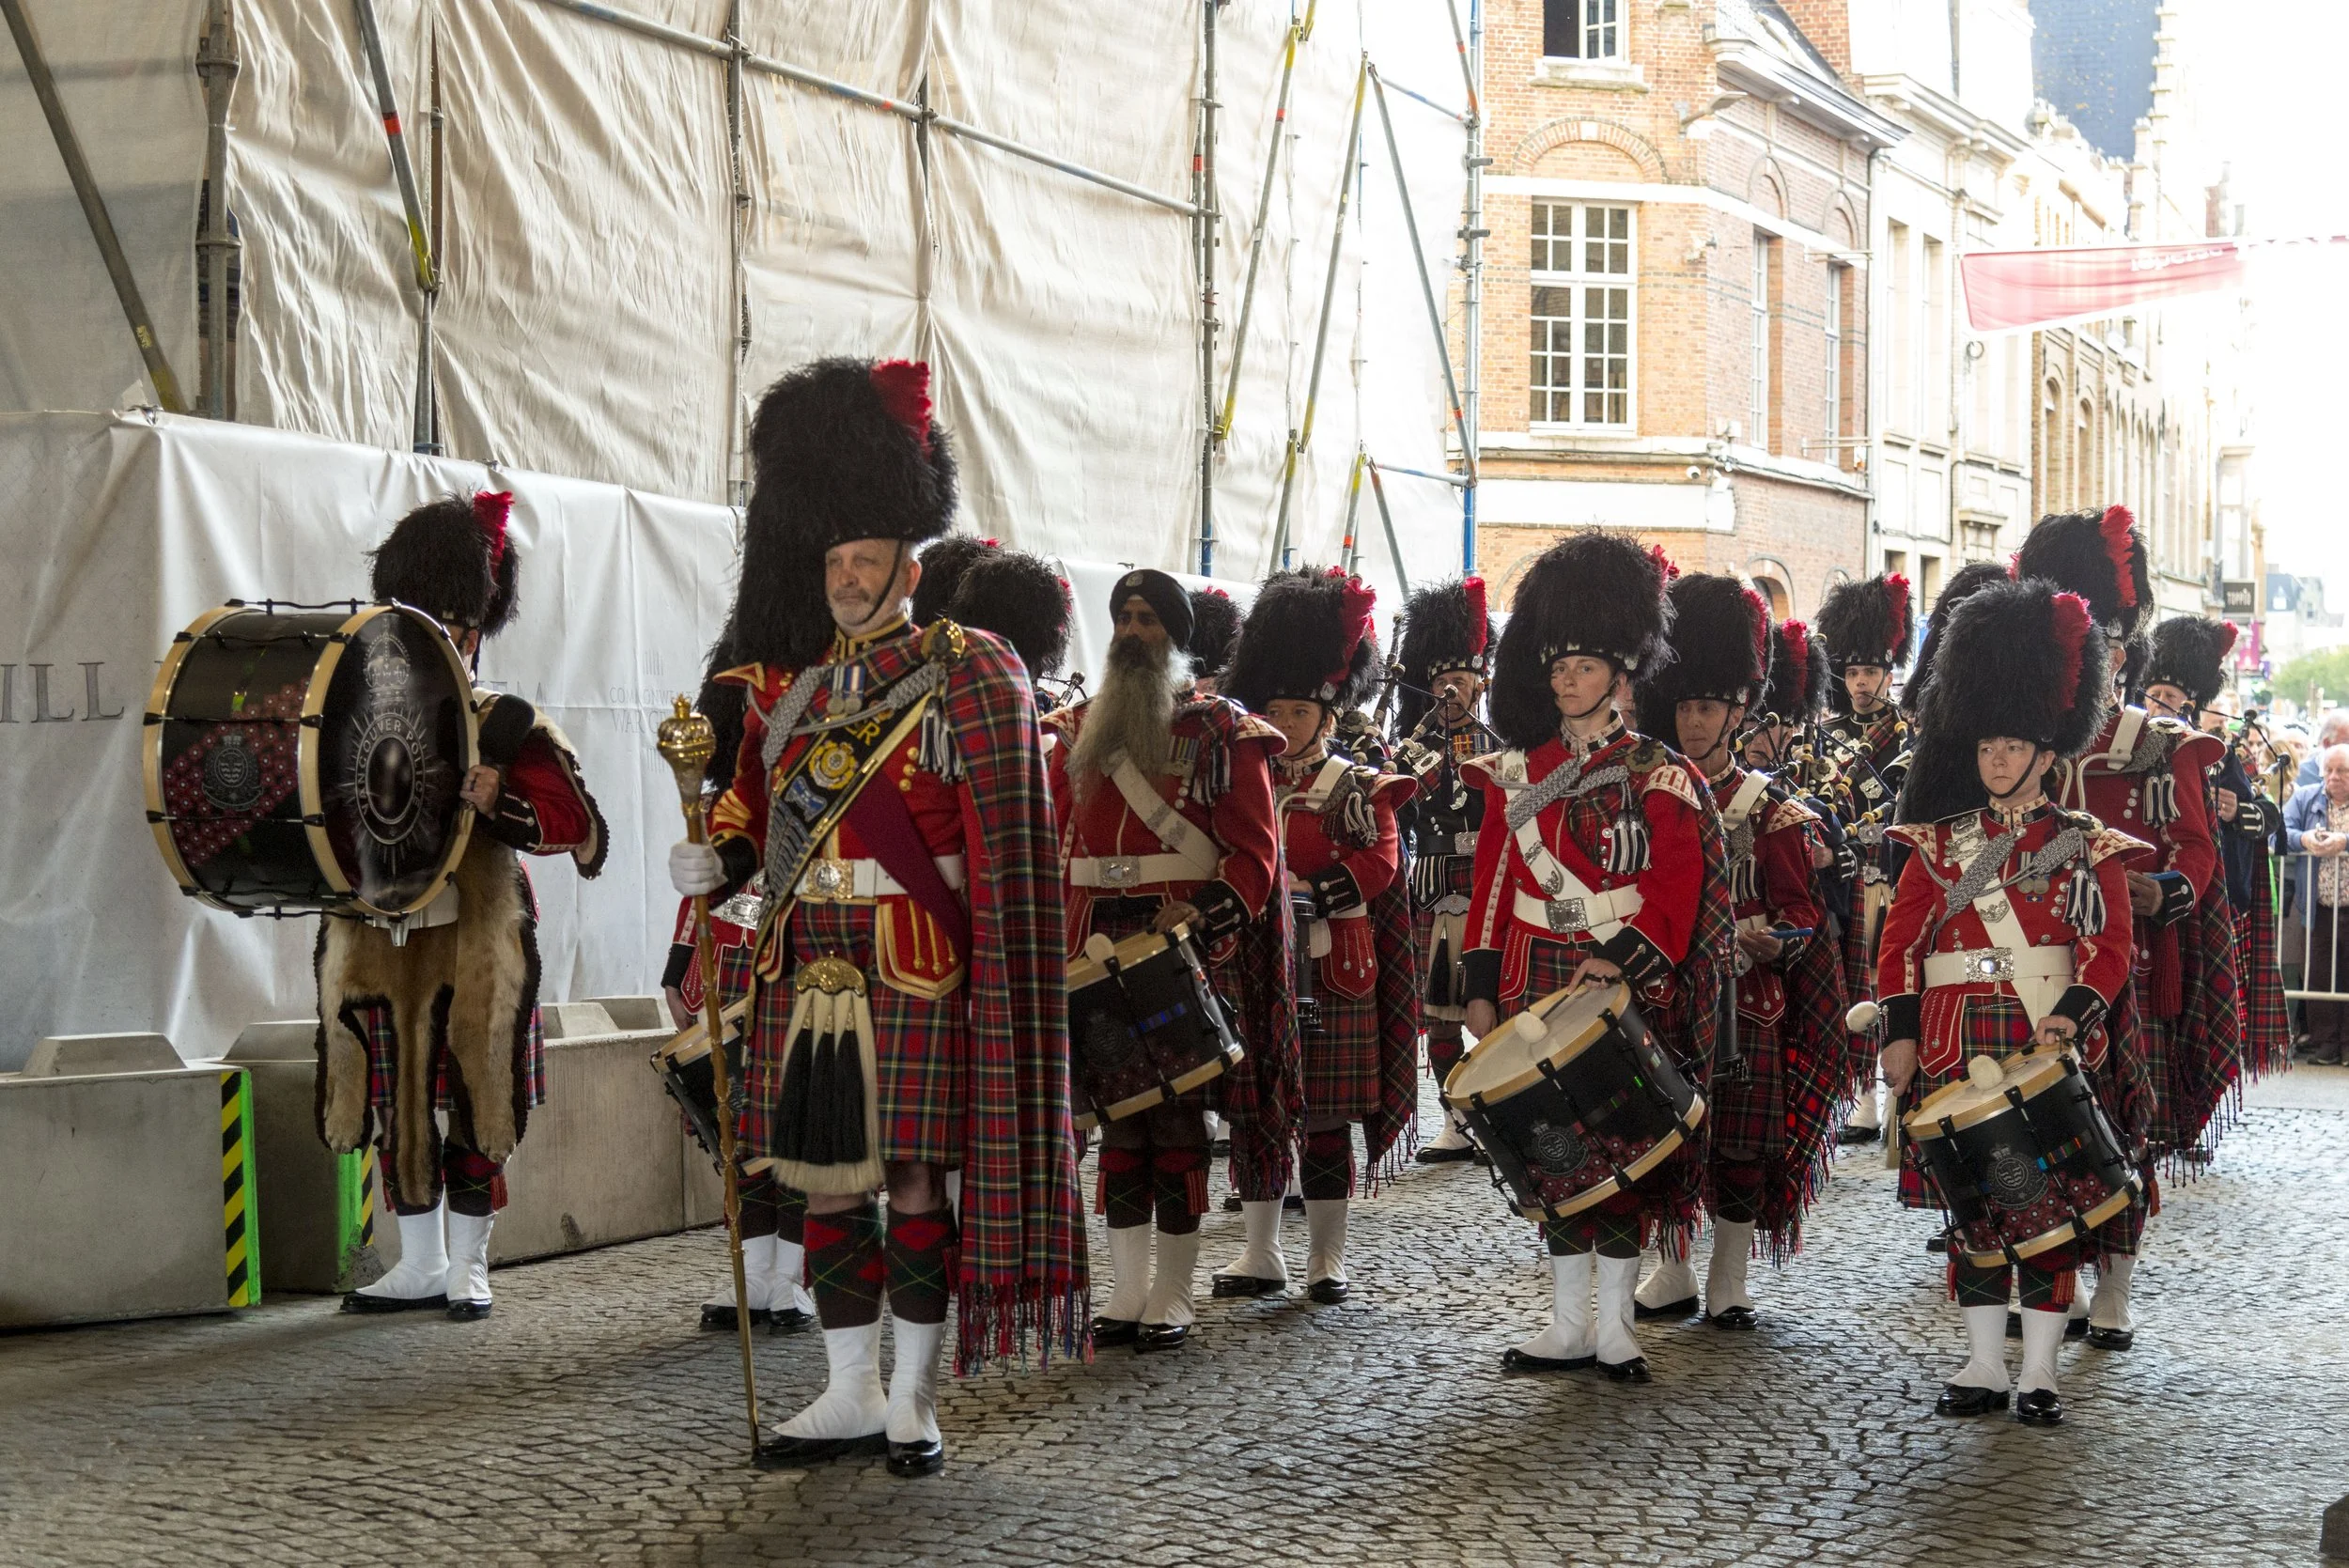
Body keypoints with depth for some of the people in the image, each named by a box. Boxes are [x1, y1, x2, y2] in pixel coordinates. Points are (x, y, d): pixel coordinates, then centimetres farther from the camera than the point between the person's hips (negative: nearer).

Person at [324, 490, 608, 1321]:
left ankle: (468, 1265, 13)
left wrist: (489, 801, -23)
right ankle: (422, 1264, 21)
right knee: (395, 1103, 9)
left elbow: (574, 823, -10)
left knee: (474, 1103, 2)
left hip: (473, 947, -4)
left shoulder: (506, 726, -2)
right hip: (377, 942, 4)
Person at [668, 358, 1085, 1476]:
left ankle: (914, 1403, 12)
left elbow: (1002, 851, -7)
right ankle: (851, 1396, 19)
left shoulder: (966, 678, -4)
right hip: (807, 971, 5)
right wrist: (715, 861, -1)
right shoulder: (788, 685, 12)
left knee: (912, 1182, 0)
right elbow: (759, 805, 20)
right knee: (826, 1183, 8)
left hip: (913, 974, -5)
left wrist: (992, 985, -12)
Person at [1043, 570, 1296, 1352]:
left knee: (1178, 1118, -1)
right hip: (1102, 951, 4)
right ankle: (1127, 1291, 14)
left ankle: (1173, 1296, 6)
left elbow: (1253, 854, -5)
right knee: (1118, 1114, 7)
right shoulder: (1078, 731, 14)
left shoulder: (1224, 733, 0)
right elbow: (1055, 844, 13)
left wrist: (1199, 913, -21)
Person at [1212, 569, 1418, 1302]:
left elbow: (1378, 865, -10)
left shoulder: (1360, 789, 1)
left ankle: (1326, 1257, 10)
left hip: (1330, 975, -3)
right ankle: (1260, 1254, 15)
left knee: (1327, 1116, 2)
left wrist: (1307, 892, -22)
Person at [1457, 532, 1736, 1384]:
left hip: (1628, 986, -3)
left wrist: (1621, 960, -22)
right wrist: (1482, 988, 2)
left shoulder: (1659, 778, -2)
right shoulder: (1518, 774, 9)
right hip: (1539, 985, 3)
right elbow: (1493, 883, 7)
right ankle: (1568, 1322, 15)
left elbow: (1677, 888, -9)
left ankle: (1614, 1323, 10)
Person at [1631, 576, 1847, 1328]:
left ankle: (1728, 1281, 14)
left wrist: (1761, 939, -22)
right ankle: (1673, 1274, 19)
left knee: (1742, 1144, 3)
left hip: (1742, 998, -2)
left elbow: (1804, 910, -3)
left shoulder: (1771, 809, -1)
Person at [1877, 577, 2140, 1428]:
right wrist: (1899, 1033, -4)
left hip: (2051, 1048, -2)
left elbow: (2109, 946, -5)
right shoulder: (1939, 842, 9)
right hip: (1958, 1051, 2)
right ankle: (1984, 1363, 15)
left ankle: (2039, 1371, 10)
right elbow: (1901, 941, 6)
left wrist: (2075, 1016, -21)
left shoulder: (2087, 848, 3)